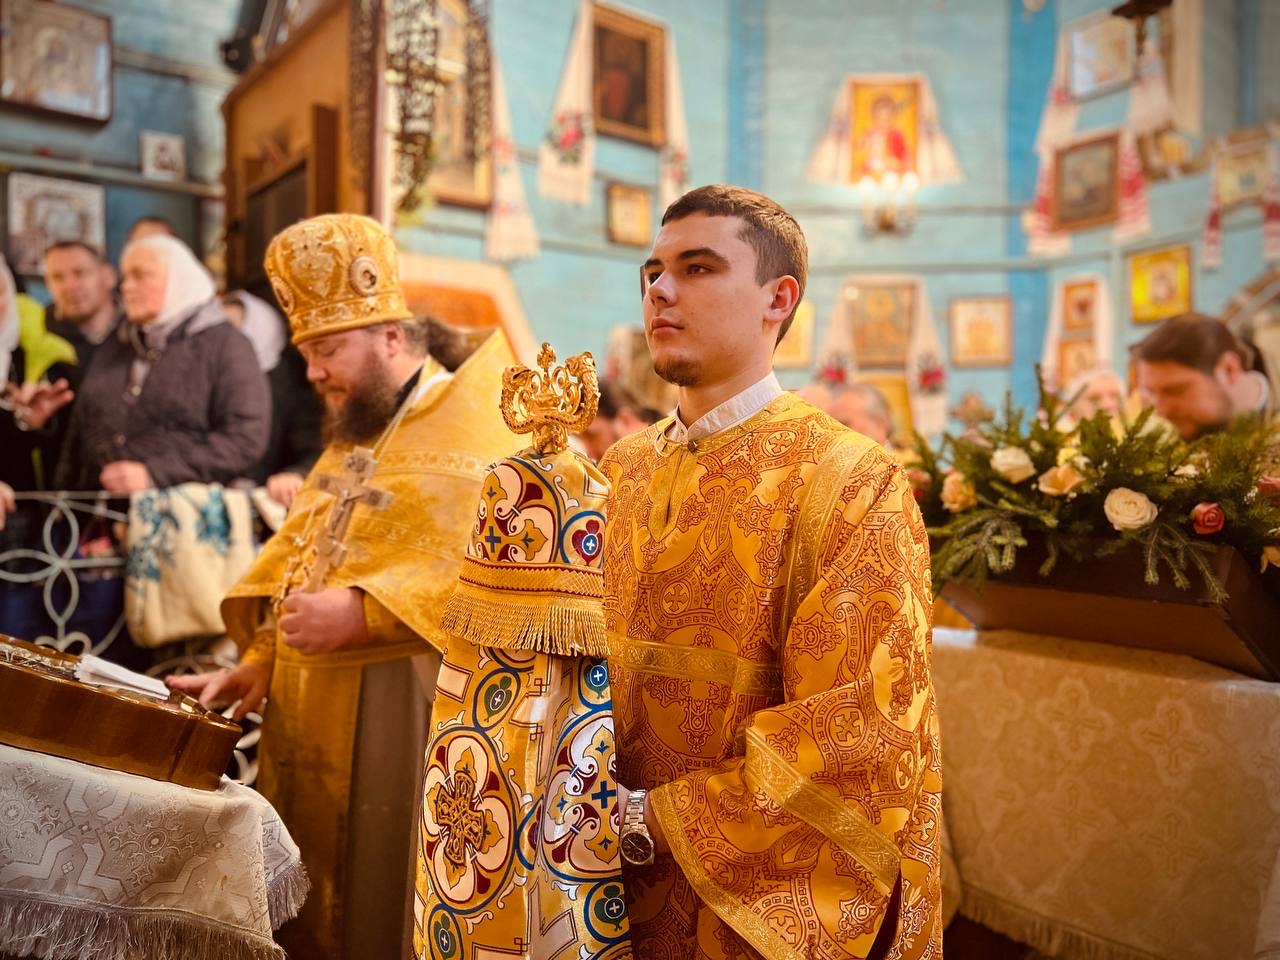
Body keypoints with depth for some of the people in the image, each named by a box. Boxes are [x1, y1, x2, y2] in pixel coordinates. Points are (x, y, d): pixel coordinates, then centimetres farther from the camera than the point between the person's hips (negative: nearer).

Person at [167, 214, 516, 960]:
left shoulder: (476, 419, -10)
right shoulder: (354, 436, 19)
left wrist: (366, 612, -24)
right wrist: (259, 665, 11)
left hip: (400, 715, -8)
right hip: (311, 717, 9)